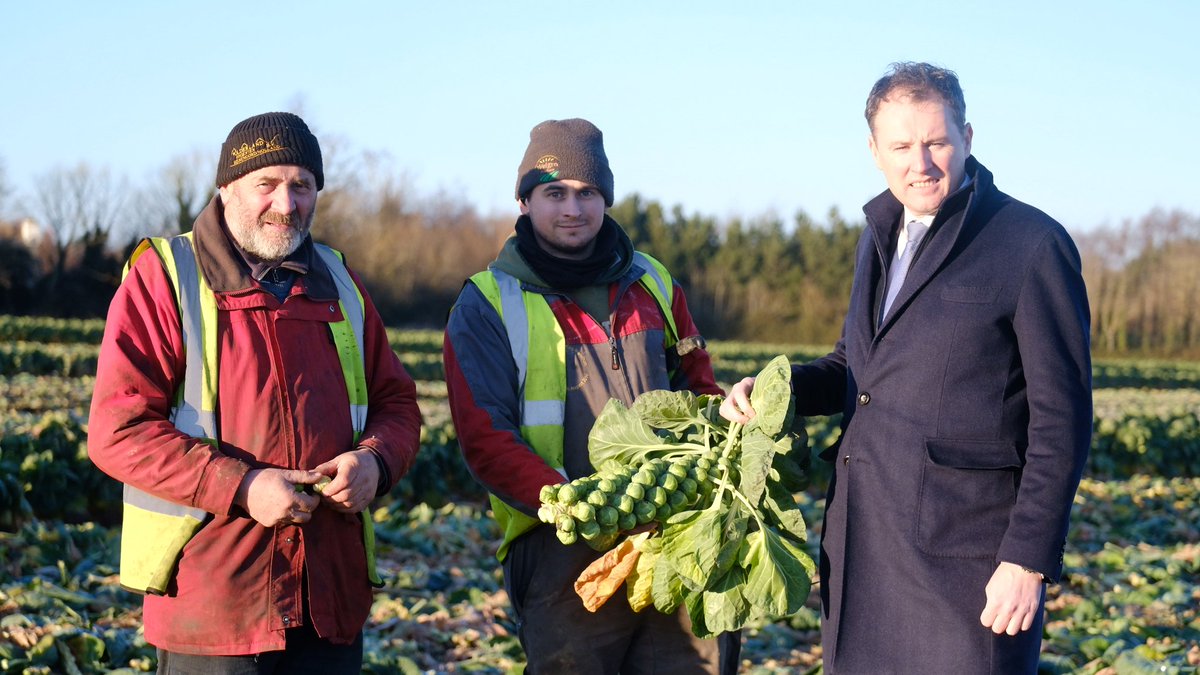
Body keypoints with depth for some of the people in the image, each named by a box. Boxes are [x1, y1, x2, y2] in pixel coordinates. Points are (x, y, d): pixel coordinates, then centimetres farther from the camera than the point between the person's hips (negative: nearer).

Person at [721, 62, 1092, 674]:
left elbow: (1060, 421, -10)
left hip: (962, 556, -7)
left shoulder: (1033, 245, -8)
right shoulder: (882, 234, 15)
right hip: (860, 551, 7)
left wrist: (1029, 560, -15)